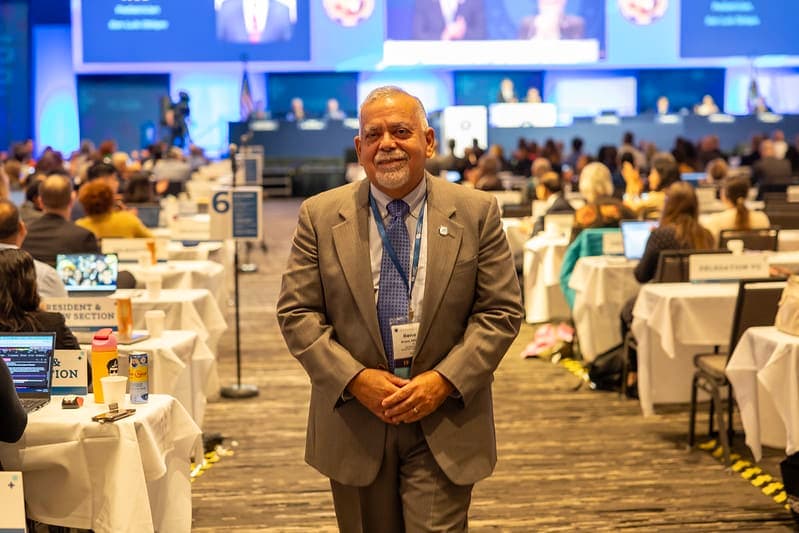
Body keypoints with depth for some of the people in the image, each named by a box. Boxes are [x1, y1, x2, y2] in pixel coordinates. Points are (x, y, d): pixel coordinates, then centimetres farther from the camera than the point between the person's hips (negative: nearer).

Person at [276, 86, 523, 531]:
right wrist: (355, 379, -13)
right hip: (354, 421, 1)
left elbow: (502, 311, -2)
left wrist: (444, 381, -13)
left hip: (445, 423, -1)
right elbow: (297, 313, -1)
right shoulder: (320, 216, 1)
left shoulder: (477, 213, -1)